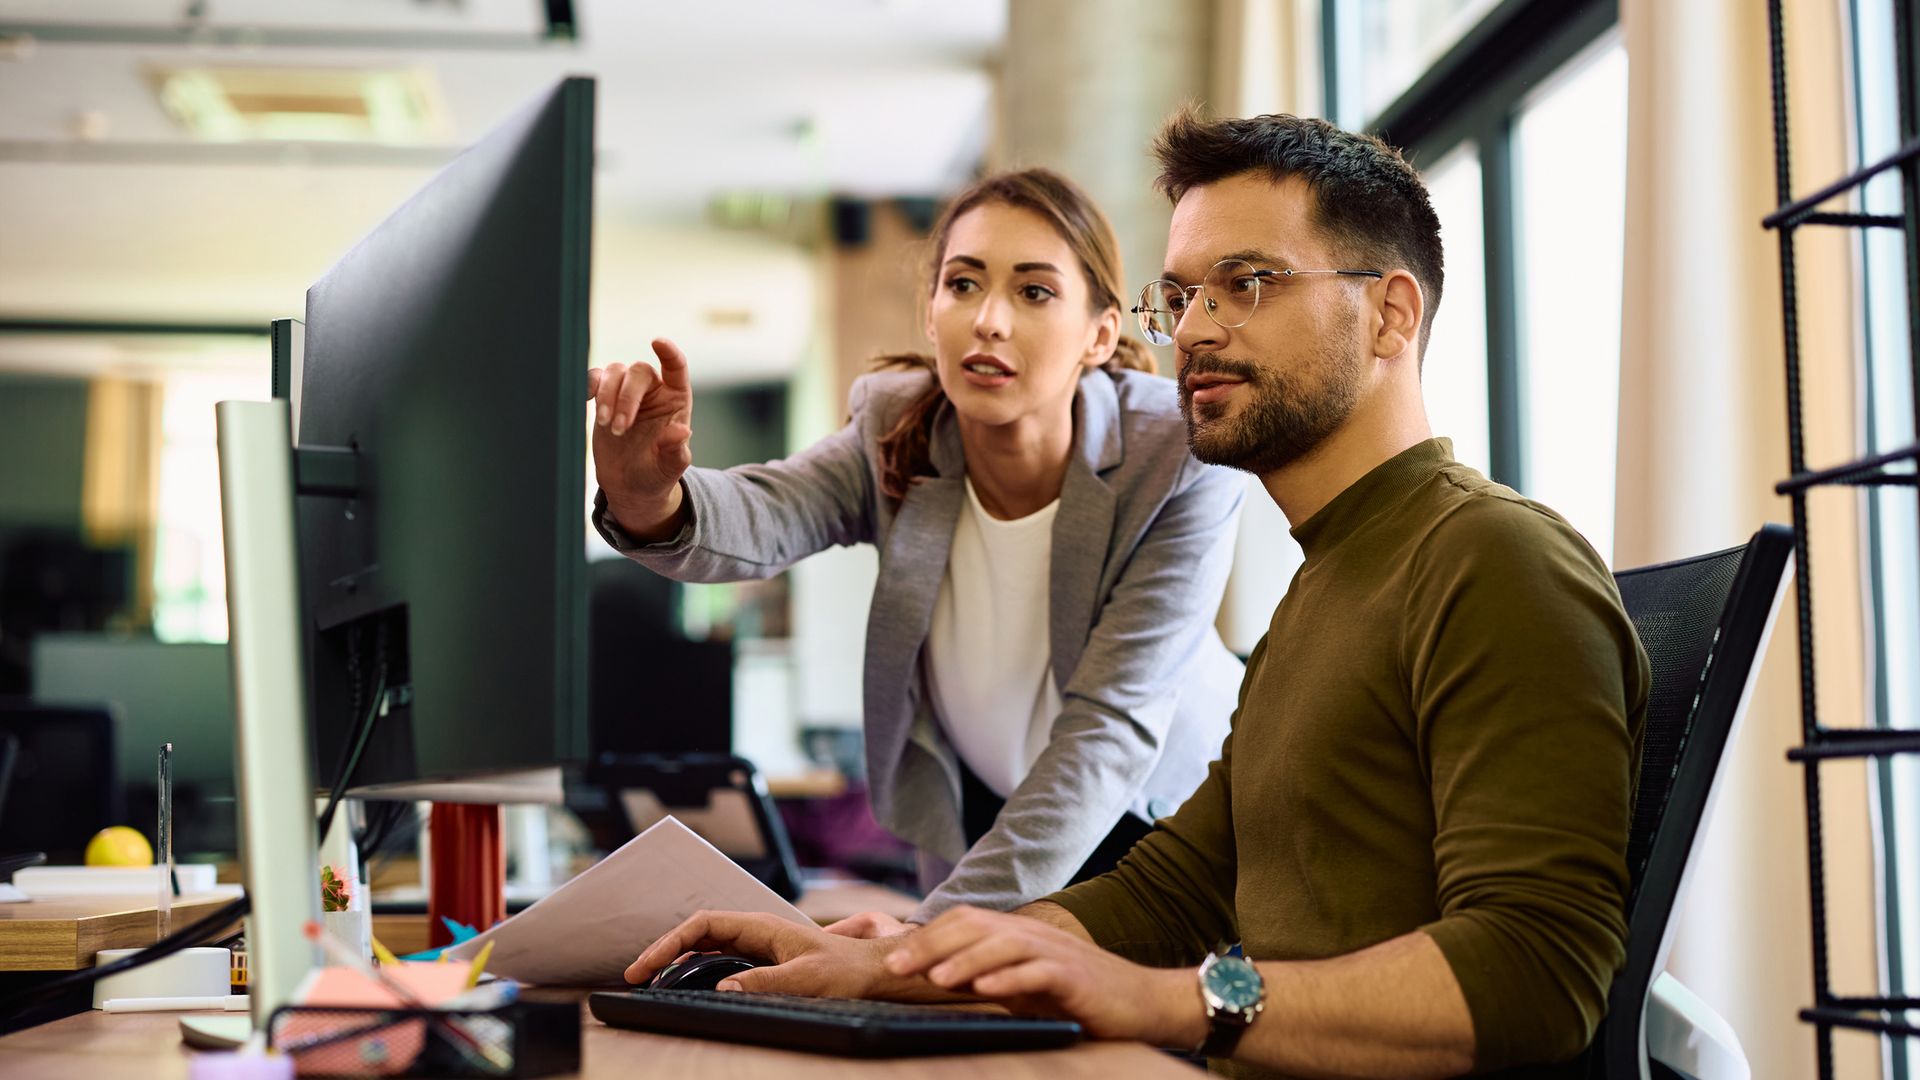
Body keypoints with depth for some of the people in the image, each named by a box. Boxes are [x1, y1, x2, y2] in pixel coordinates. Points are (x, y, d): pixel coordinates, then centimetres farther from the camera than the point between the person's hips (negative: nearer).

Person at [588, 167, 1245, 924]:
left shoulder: (1182, 468, -24)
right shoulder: (895, 432, -14)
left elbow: (1109, 726, -28)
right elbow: (762, 520, -33)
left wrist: (942, 929, -38)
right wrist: (651, 505, -58)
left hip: (1158, 823, -2)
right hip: (976, 822, 2)